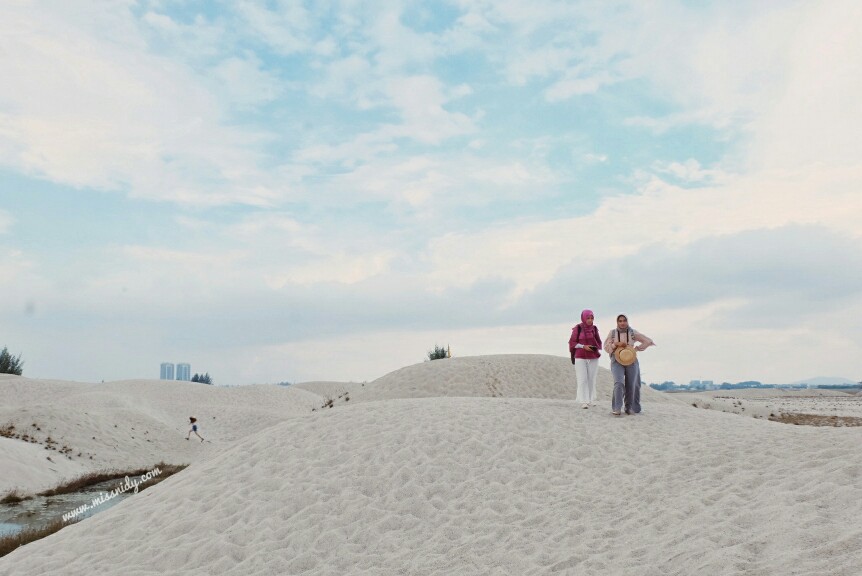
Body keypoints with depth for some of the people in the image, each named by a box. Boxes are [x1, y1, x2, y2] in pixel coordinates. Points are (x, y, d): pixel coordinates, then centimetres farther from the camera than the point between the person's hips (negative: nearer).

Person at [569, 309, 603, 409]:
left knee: (592, 379, 7)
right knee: (582, 380, -7)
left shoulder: (594, 328, 3)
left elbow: (598, 342, 13)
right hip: (580, 358, -3)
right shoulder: (578, 328, -5)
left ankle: (592, 399, 20)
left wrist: (598, 350, -7)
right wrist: (583, 346, -15)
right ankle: (584, 401, -7)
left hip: (593, 358, 3)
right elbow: (572, 342, -2)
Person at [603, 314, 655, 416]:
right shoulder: (612, 333, 3)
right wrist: (617, 344, -16)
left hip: (631, 361, 1)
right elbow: (606, 347, 0)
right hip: (617, 362, -1)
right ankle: (616, 408, -21)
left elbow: (648, 341, 0)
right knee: (619, 383, -20)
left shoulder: (633, 333, 1)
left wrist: (636, 349, -5)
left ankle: (629, 408, 20)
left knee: (631, 386, 3)